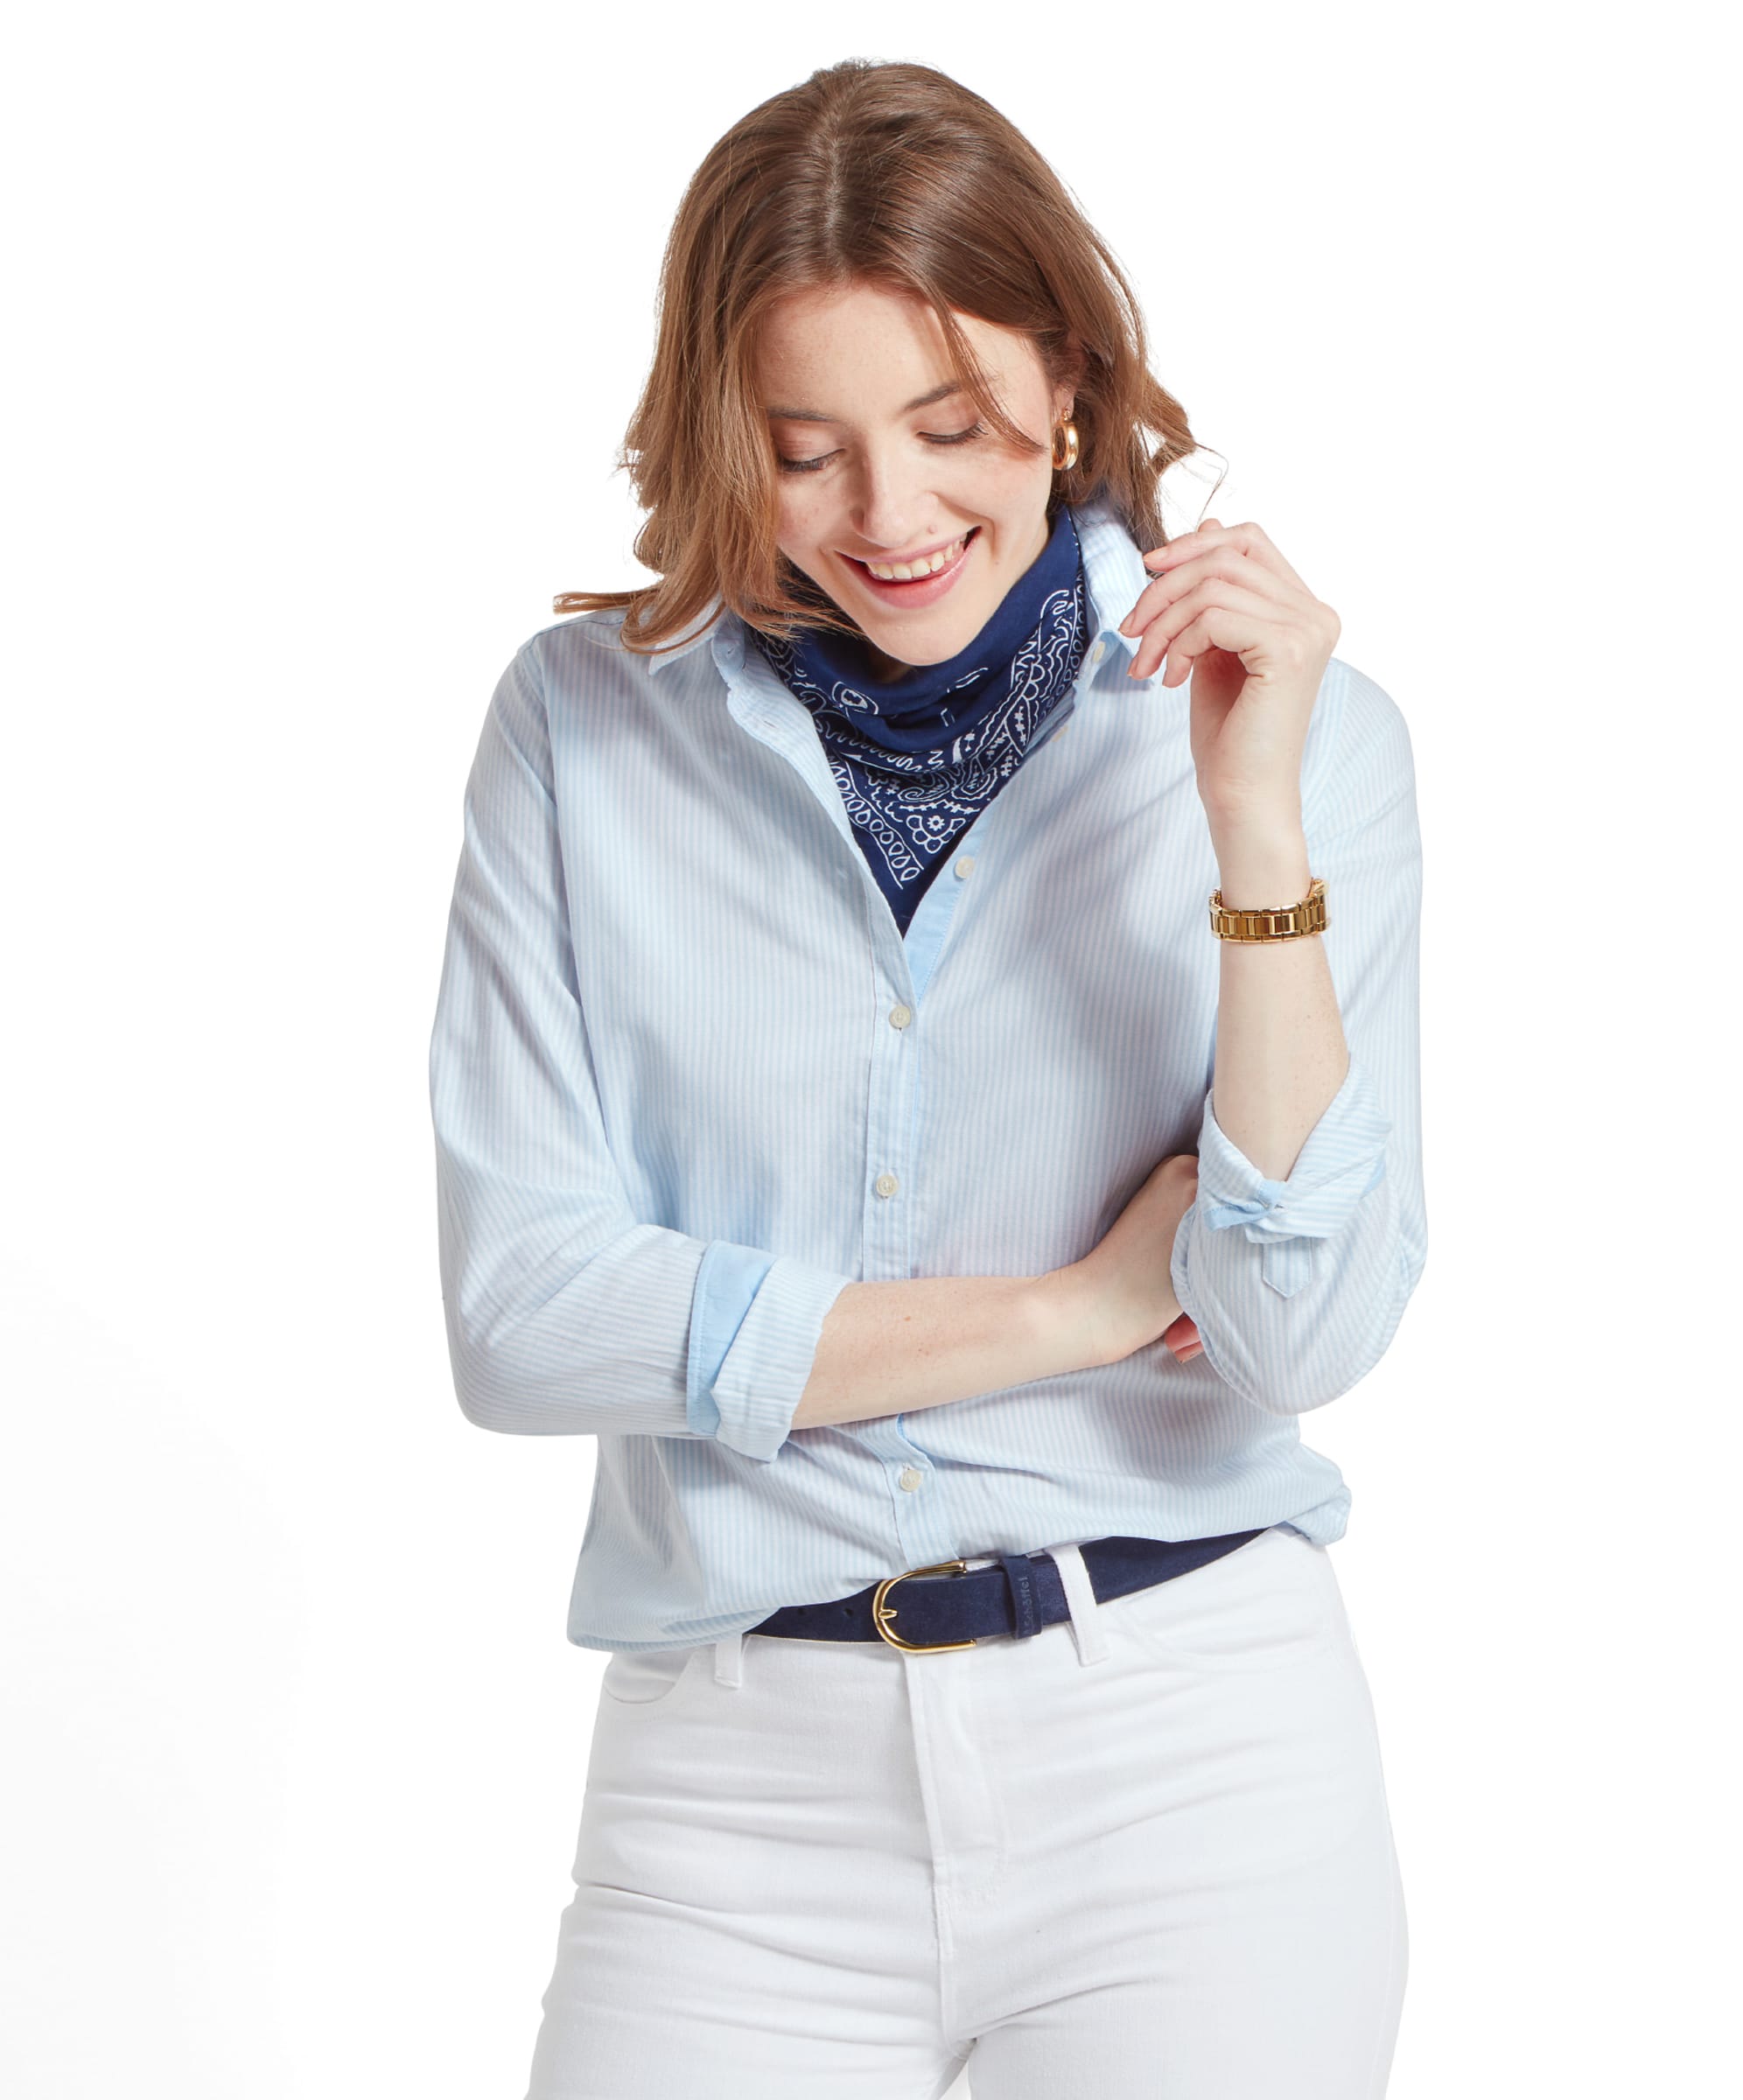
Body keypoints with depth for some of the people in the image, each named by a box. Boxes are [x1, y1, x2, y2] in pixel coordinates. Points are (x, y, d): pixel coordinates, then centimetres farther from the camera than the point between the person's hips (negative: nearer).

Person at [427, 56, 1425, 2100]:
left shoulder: (1298, 728, -1)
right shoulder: (587, 724, 0)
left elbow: (1302, 1333, -9)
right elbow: (520, 1314, -6)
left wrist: (1255, 823, -18)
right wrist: (1075, 1310, -7)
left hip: (1196, 1743, 0)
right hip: (743, 1779, 1)